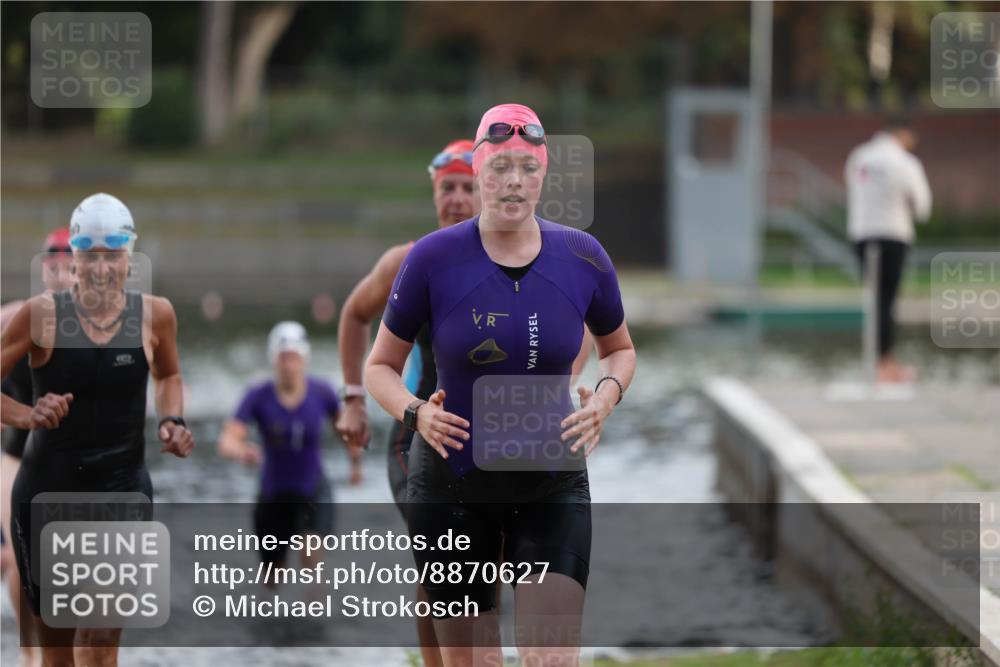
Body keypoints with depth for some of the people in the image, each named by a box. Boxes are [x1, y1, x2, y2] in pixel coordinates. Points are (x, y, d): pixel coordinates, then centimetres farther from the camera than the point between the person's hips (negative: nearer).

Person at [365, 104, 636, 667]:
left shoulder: (582, 256, -2)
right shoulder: (434, 257, -8)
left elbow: (620, 349, 16)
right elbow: (381, 366, 3)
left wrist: (606, 396, -6)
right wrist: (414, 412, -17)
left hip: (553, 486, 1)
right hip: (452, 487, -1)